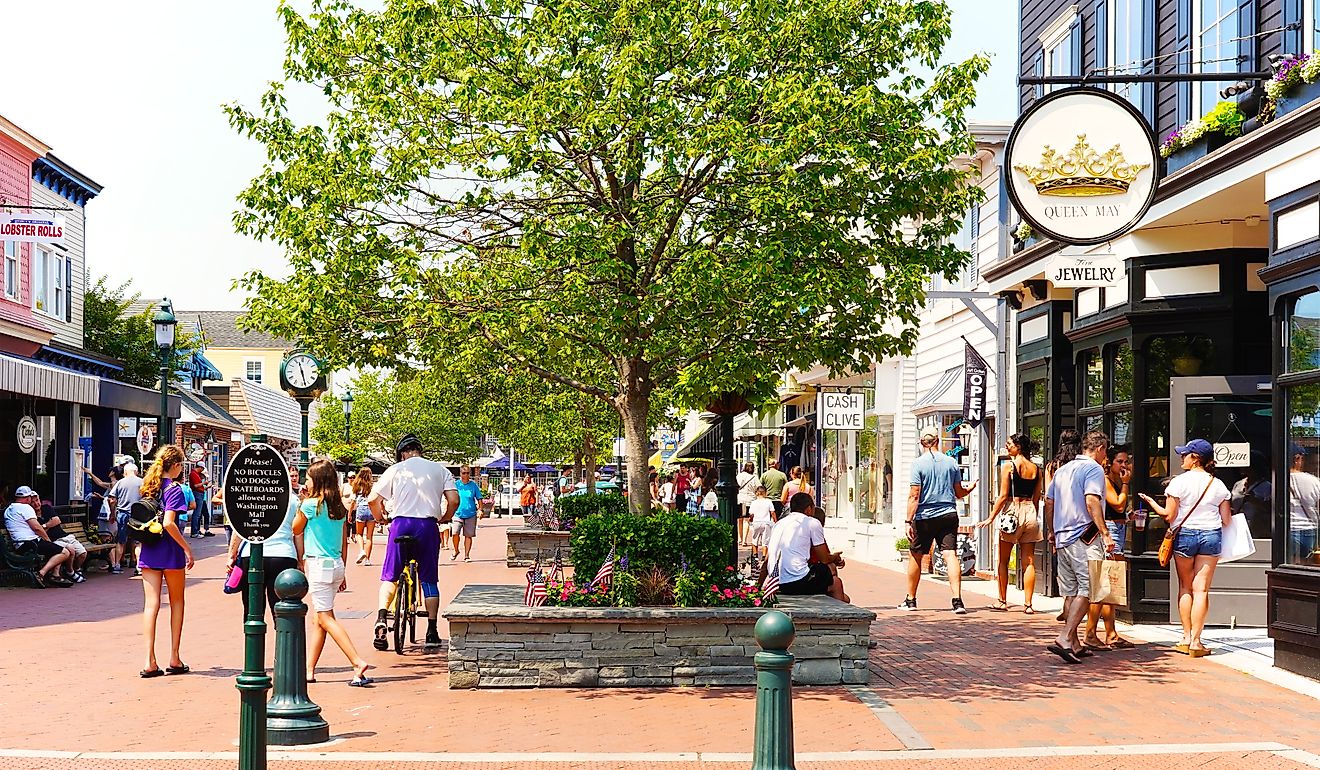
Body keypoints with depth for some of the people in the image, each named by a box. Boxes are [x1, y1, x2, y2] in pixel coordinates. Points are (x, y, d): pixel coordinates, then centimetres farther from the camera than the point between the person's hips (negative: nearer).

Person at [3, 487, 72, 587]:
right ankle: (41, 573, -23)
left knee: (56, 550, 25)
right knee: (64, 553, -14)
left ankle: (55, 575, 4)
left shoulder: (8, 510, 20)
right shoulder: (25, 507, -8)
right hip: (31, 544, -10)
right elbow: (37, 527, -14)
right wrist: (48, 540, -1)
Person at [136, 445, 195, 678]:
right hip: (170, 552, -5)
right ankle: (174, 659, 13)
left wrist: (140, 545, 18)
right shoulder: (174, 488, -11)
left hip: (148, 551, 5)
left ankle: (150, 662, -6)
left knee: (151, 604, 1)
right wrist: (187, 549, -17)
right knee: (176, 602, 10)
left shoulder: (148, 487, 9)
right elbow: (169, 523, -21)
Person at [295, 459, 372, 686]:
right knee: (319, 620, 12)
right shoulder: (340, 507, 10)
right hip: (336, 565, 8)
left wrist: (299, 506, 13)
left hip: (318, 565, -8)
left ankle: (358, 662, -18)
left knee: (326, 618, -7)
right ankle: (309, 670, 16)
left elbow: (294, 530, 5)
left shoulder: (310, 504, -10)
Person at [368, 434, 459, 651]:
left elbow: (373, 499, 1)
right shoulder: (440, 470, 9)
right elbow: (454, 500, 0)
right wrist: (445, 518, 18)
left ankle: (381, 618, -8)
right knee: (429, 580, 10)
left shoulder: (395, 470, 6)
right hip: (428, 526, 1)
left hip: (401, 524, -1)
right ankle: (432, 631, 9)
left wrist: (380, 518, 19)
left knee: (390, 577, 12)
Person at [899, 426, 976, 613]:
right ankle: (957, 600, -15)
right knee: (951, 555, -4)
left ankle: (910, 600, 21)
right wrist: (971, 488, 33)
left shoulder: (918, 463, -7)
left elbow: (914, 496, -11)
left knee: (915, 556, 11)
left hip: (925, 517, -3)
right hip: (949, 514, 3)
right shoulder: (951, 462, 4)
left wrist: (909, 521, -10)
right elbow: (959, 493, 11)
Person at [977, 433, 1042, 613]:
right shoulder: (1036, 468, 9)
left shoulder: (1008, 466, -6)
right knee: (1029, 561, 4)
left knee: (1003, 560, 7)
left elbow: (1003, 495, -9)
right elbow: (1037, 498, 12)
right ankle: (1027, 603, 1)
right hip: (1030, 512, 5)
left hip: (1013, 510, -5)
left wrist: (991, 517, -4)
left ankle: (1002, 601, 11)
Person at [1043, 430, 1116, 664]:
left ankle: (1073, 644, 15)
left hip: (1062, 537, 8)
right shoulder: (1094, 469, -7)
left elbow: (1049, 502, 20)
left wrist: (1051, 532, 29)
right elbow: (1091, 502, -20)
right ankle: (1065, 638, -21)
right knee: (1087, 590, -9)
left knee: (1071, 591, 12)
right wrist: (1105, 533, -20)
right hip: (1085, 538, -8)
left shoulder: (1062, 470, 18)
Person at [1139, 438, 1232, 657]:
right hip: (1211, 535, 2)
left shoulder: (1180, 481, -7)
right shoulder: (1218, 485, 3)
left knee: (1185, 587, 11)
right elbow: (1226, 520, 3)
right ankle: (1195, 641, -3)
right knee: (1201, 589, 0)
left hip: (1185, 534, -2)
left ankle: (1186, 638, 12)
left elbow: (1169, 516, -6)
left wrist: (1151, 502, 9)